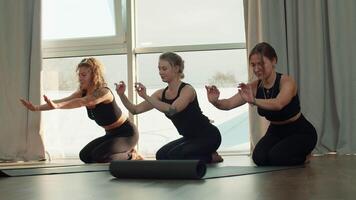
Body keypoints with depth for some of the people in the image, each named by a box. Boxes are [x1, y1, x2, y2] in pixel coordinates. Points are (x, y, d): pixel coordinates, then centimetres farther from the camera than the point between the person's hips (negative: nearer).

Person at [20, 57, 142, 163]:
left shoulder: (103, 92, -27)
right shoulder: (83, 92, -2)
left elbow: (81, 102, -43)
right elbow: (65, 100, -13)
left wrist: (56, 106, -57)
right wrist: (36, 108, -25)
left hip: (126, 133, -9)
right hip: (111, 134, 9)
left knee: (98, 156, -24)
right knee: (85, 156, 2)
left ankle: (132, 157, 1)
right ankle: (126, 153, 13)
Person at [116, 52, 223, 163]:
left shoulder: (187, 90, -19)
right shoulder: (161, 94, 1)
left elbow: (171, 110, -37)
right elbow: (135, 110, -2)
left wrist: (146, 97, -39)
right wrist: (122, 95, -18)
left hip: (208, 136, -8)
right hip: (190, 138, 8)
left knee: (174, 156, -23)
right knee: (162, 156, -9)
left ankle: (211, 157, 0)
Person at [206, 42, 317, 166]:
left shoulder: (286, 81, -25)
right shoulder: (254, 87, -10)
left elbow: (278, 104, -46)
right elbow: (229, 104, -20)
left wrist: (253, 101, -63)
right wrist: (215, 102, -43)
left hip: (300, 132, -4)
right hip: (276, 131, 5)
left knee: (276, 157, -26)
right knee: (259, 158, -20)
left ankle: (302, 156, 5)